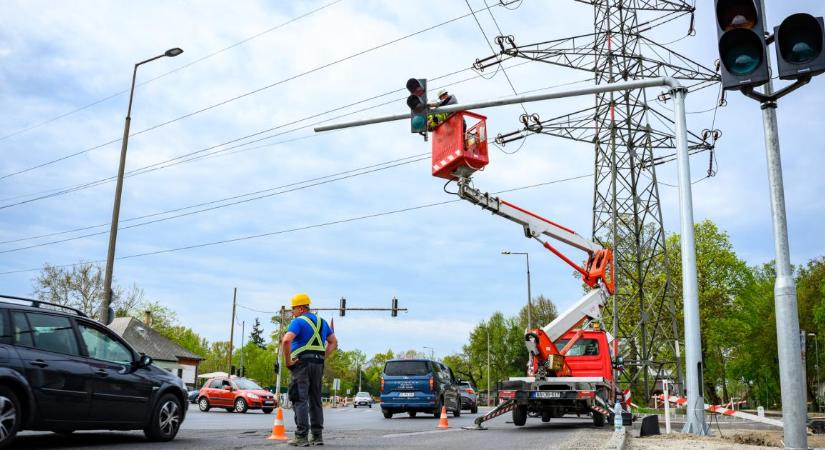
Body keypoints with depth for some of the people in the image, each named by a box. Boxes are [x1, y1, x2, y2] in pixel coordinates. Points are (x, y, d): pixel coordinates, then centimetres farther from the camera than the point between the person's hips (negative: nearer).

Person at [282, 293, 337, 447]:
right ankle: (317, 436, 13)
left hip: (302, 363, -7)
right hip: (318, 364, 7)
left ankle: (301, 437, -10)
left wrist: (288, 361, -14)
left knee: (300, 400, -6)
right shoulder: (321, 322, 16)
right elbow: (334, 342, 21)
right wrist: (323, 357, 14)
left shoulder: (298, 322, -7)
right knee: (315, 400, 12)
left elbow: (286, 340, -23)